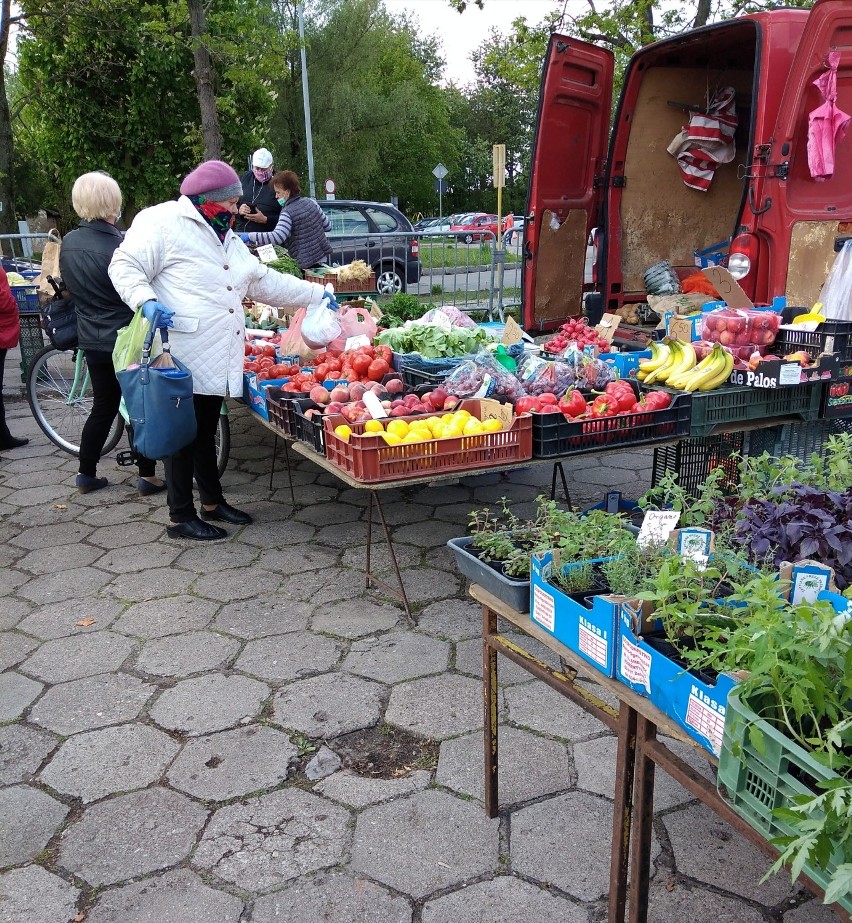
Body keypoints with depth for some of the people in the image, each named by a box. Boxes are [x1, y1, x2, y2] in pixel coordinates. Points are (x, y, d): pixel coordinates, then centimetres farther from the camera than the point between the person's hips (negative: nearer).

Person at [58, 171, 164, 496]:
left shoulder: (68, 243, 2)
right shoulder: (119, 246, -20)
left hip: (92, 340, 6)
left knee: (103, 407, 17)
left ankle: (86, 474, 22)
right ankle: (147, 476, 12)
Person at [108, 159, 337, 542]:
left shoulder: (227, 239, 22)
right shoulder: (163, 222, -6)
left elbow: (265, 282, 24)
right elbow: (125, 266, -8)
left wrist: (318, 295, 21)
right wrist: (146, 301, -27)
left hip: (218, 362, 8)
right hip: (183, 359, -8)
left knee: (206, 433, 18)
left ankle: (213, 502, 30)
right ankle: (181, 517, 10)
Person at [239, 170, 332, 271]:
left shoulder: (287, 213, -16)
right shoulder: (311, 202, 5)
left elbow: (277, 237, -32)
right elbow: (327, 226, 11)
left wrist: (249, 237, -28)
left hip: (304, 265, -7)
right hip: (322, 258, 7)